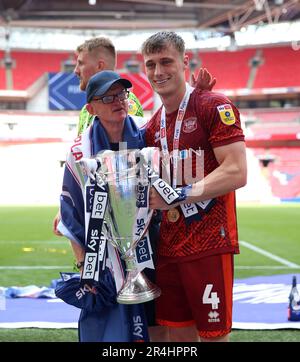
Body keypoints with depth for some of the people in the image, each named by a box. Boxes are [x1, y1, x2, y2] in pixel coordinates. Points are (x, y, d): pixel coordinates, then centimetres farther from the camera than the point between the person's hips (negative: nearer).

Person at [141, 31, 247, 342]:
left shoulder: (215, 107, -9)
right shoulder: (153, 127, 15)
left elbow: (236, 173, -18)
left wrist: (177, 195, -19)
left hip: (209, 245, -7)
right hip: (168, 246, 7)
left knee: (213, 335, 1)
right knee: (177, 333, 12)